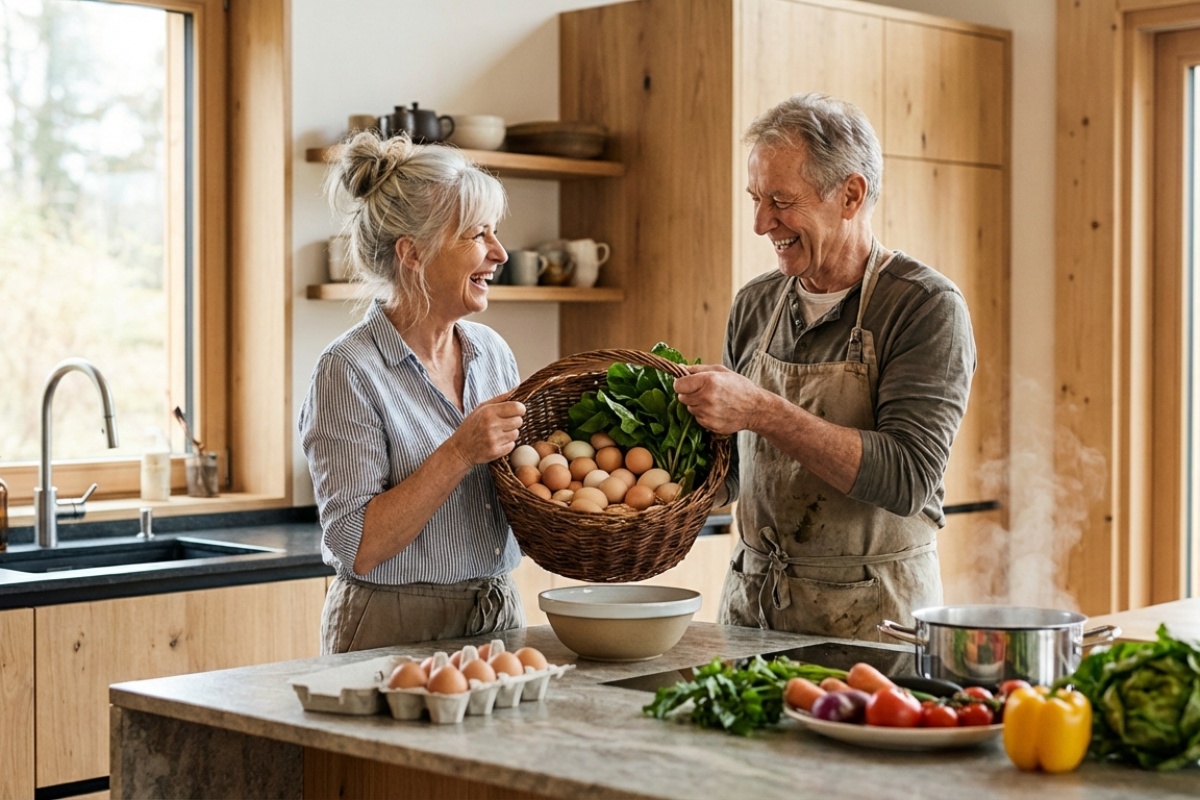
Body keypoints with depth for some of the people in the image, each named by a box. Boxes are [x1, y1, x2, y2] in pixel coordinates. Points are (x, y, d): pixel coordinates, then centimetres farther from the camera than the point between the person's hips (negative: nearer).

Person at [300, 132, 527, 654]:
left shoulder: (491, 351, 7)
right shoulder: (350, 371, -12)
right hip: (395, 635, -5)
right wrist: (459, 454, -21)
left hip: (498, 624, 5)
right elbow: (357, 548, -16)